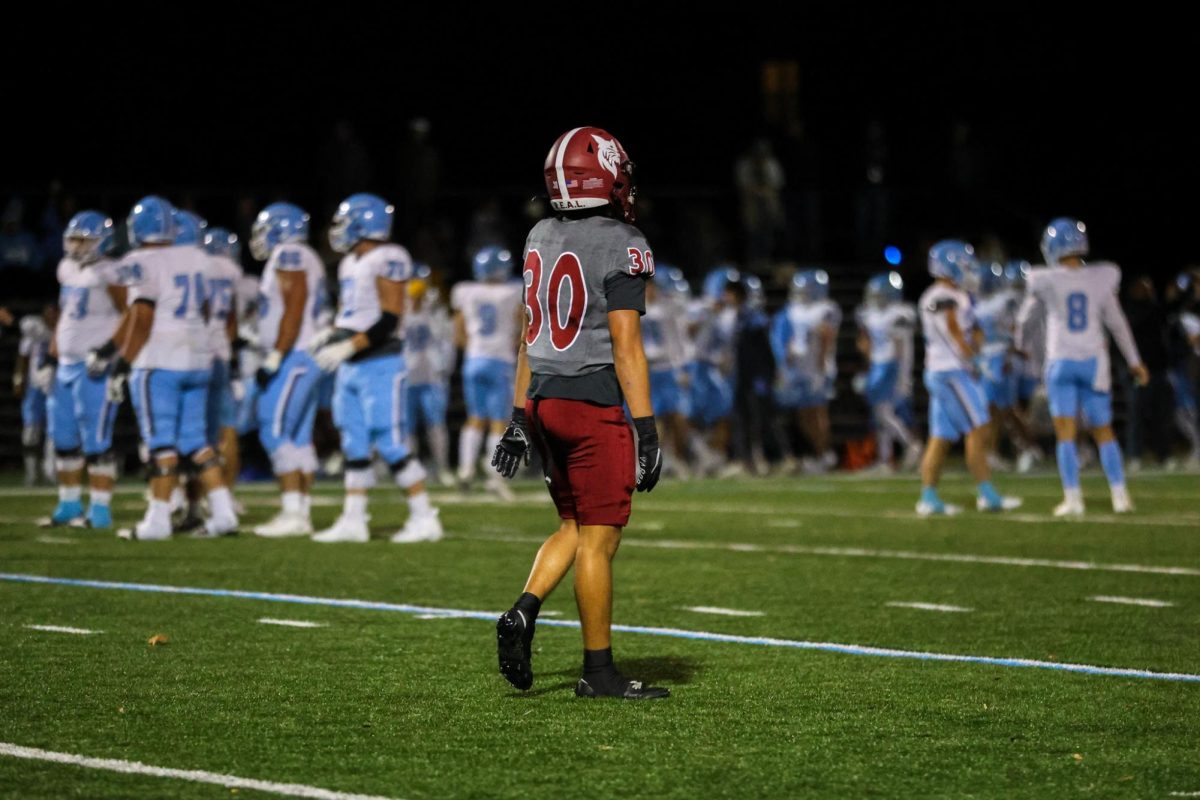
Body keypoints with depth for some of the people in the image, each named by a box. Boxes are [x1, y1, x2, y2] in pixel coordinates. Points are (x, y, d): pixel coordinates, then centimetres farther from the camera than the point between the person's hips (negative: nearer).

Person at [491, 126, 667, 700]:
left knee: (574, 527, 19)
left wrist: (520, 417, 20)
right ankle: (598, 671, 5)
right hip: (593, 402, -7)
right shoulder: (621, 247, -12)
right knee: (598, 539, 0)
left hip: (544, 400, 7)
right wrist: (647, 430, -12)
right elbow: (626, 348, -15)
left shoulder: (540, 239, 9)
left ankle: (523, 612, -2)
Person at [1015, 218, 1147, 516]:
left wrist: (1019, 343, 32)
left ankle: (1073, 499, -3)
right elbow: (1117, 323, 7)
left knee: (1065, 433, 2)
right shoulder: (1100, 279, -3)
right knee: (1103, 432, 11)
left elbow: (1026, 314, 11)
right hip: (1093, 361, 2)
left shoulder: (1046, 281, -7)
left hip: (1061, 364, -2)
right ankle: (1120, 495, 9)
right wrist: (1134, 362, 18)